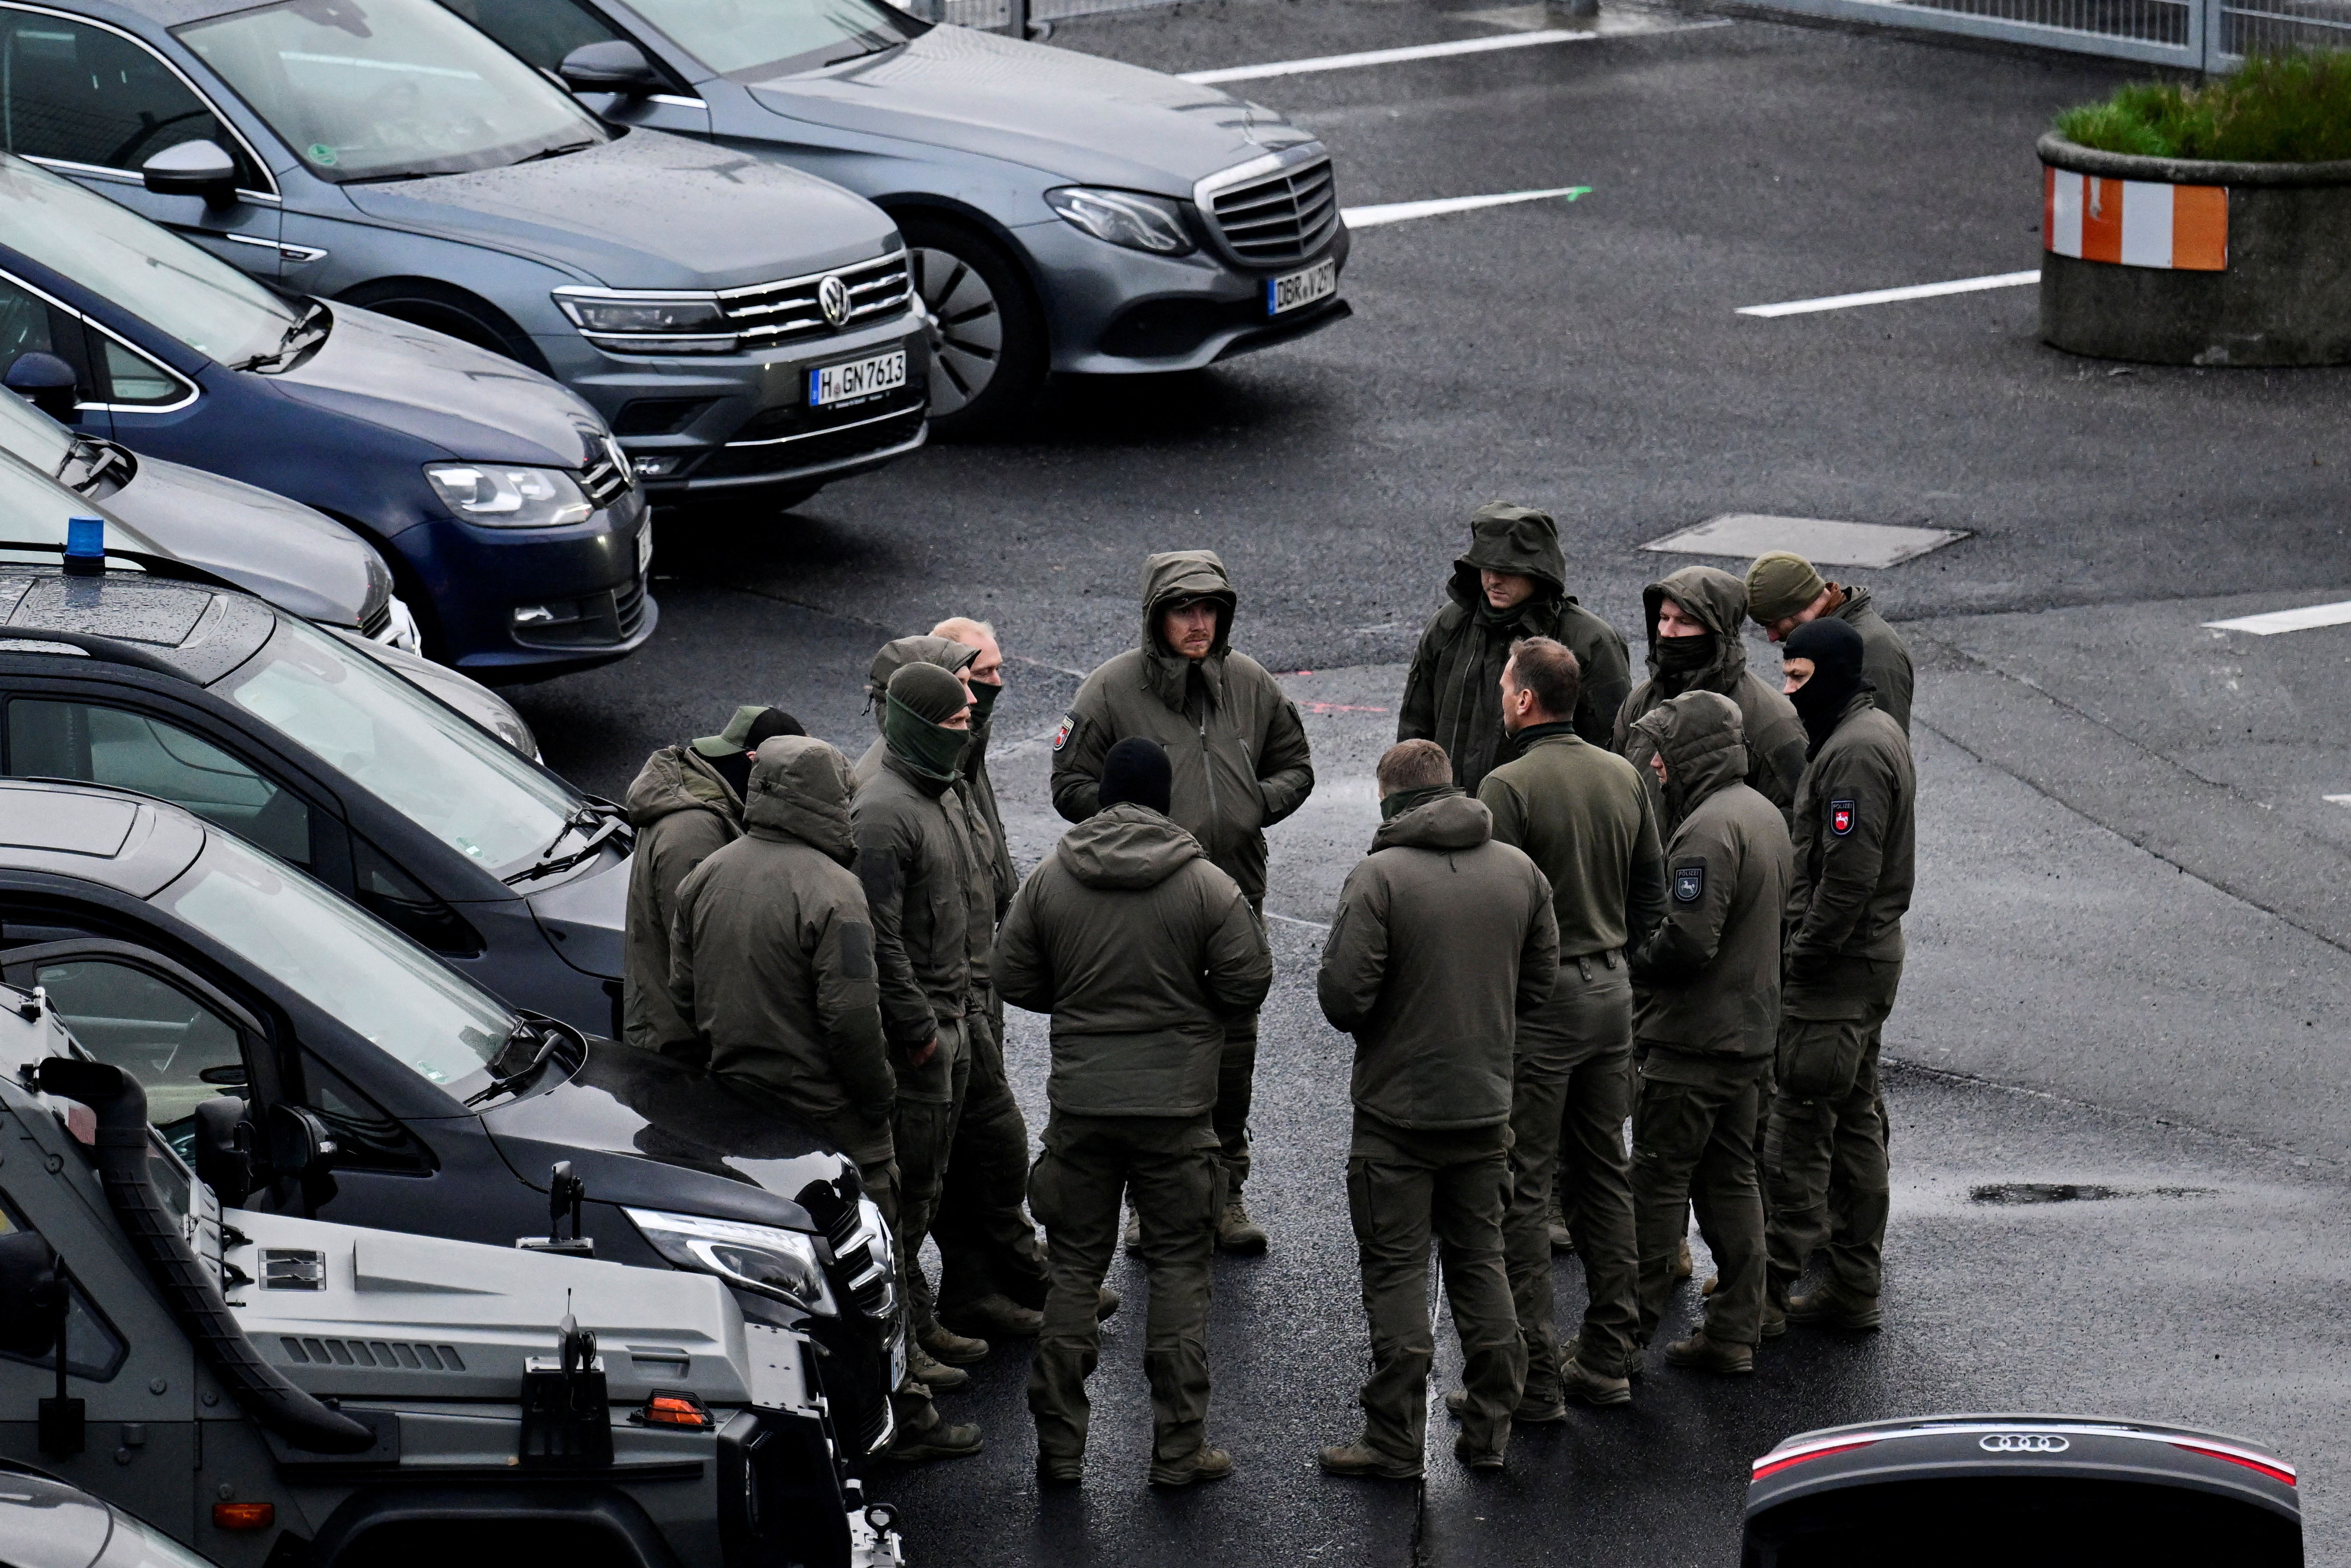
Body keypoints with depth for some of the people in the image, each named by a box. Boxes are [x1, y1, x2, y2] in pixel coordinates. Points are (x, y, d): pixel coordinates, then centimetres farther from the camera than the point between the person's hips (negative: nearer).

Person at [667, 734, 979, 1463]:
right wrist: (879, 1095, -9)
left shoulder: (706, 878, 4)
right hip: (827, 1114, -7)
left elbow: (684, 993, 11)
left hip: (738, 1104, 7)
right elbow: (850, 1015, -22)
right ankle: (900, 1416, 8)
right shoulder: (830, 890, -20)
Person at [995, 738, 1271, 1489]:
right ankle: (1179, 1447, 7)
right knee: (1179, 1267, 7)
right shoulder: (1207, 887, -7)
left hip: (1080, 1106, 2)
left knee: (1074, 1267, 10)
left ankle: (1059, 1445, 11)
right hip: (1176, 1106, -2)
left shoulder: (1048, 882, -1)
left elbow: (1013, 978, 3)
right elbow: (1248, 981, -6)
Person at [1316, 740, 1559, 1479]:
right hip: (1486, 1105, 5)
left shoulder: (1378, 876, -16)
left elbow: (1343, 994, -19)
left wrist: (1368, 1024, 3)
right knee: (1481, 1261, 16)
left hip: (1398, 1107, -5)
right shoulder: (1519, 872, 1)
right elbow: (1539, 982, 8)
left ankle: (1395, 1441, 2)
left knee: (1396, 1271, 1)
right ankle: (1489, 1431, 20)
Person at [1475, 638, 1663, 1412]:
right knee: (1604, 1174, 16)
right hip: (1612, 992, 7)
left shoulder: (1509, 787, -17)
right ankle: (1608, 1359, 20)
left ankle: (1534, 1373, -2)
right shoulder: (1623, 777, 5)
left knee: (1524, 1188, -1)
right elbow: (1651, 895, 12)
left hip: (1536, 996, -7)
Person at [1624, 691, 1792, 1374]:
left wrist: (1630, 959, -9)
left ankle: (1629, 1329, 4)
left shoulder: (1708, 829, -21)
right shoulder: (1764, 814, 11)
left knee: (1658, 1181, -1)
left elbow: (1688, 941, -28)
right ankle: (1736, 1332, 15)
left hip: (1692, 1038, -10)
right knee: (1732, 1178, 13)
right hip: (1752, 1030, 10)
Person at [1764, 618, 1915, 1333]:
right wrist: (1803, 950, 17)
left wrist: (1799, 957, -19)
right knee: (1855, 1119, 14)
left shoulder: (1855, 752, -19)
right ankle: (1854, 1286, 20)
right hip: (1870, 956, 11)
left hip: (1833, 970, -11)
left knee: (1796, 1124, -7)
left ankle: (1770, 1286, -5)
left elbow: (1849, 876, -25)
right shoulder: (1878, 733, 14)